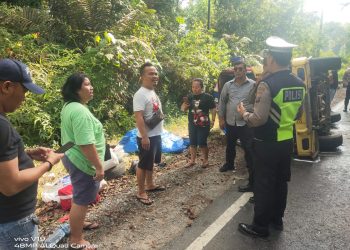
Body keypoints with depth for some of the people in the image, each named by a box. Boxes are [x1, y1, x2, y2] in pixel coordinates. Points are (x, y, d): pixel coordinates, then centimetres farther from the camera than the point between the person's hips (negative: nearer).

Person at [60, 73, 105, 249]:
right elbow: (86, 144, -30)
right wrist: (99, 166, -23)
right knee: (81, 200, 5)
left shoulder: (69, 106, 7)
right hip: (83, 163, -10)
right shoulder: (80, 111, -26)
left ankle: (77, 225, 46)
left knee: (79, 197, 26)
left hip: (72, 158, 10)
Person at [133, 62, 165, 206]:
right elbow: (139, 117, -25)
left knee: (151, 162, 21)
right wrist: (144, 137, -27)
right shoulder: (140, 95, -20)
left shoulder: (153, 92, 10)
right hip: (147, 137, -9)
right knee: (144, 164, 3)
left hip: (156, 135, 9)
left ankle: (150, 185, 38)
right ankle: (141, 193, 16)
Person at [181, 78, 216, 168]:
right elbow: (183, 109, 7)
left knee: (202, 143, -1)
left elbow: (213, 109, -1)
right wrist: (185, 104, -14)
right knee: (192, 143, 11)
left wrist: (212, 120, -7)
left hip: (203, 124, -4)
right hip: (192, 124, 4)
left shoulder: (207, 97, -6)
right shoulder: (190, 97, 5)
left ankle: (205, 160, 20)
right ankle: (192, 160, 26)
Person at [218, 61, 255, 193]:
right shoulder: (228, 85, 5)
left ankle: (252, 181, 2)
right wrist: (221, 118, 10)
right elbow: (222, 102, 11)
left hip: (246, 124, -5)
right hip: (230, 123, 5)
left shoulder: (253, 85, -6)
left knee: (249, 151, -4)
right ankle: (229, 164, 51)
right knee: (230, 146, 24)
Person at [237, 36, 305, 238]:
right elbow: (297, 114, 14)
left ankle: (260, 226, 19)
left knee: (264, 184, 5)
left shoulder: (267, 84, -21)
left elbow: (259, 119, -23)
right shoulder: (299, 84, 3)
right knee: (281, 181, 19)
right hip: (287, 142, 7)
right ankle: (277, 219, 35)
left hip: (267, 144, -7)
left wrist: (244, 113, -5)